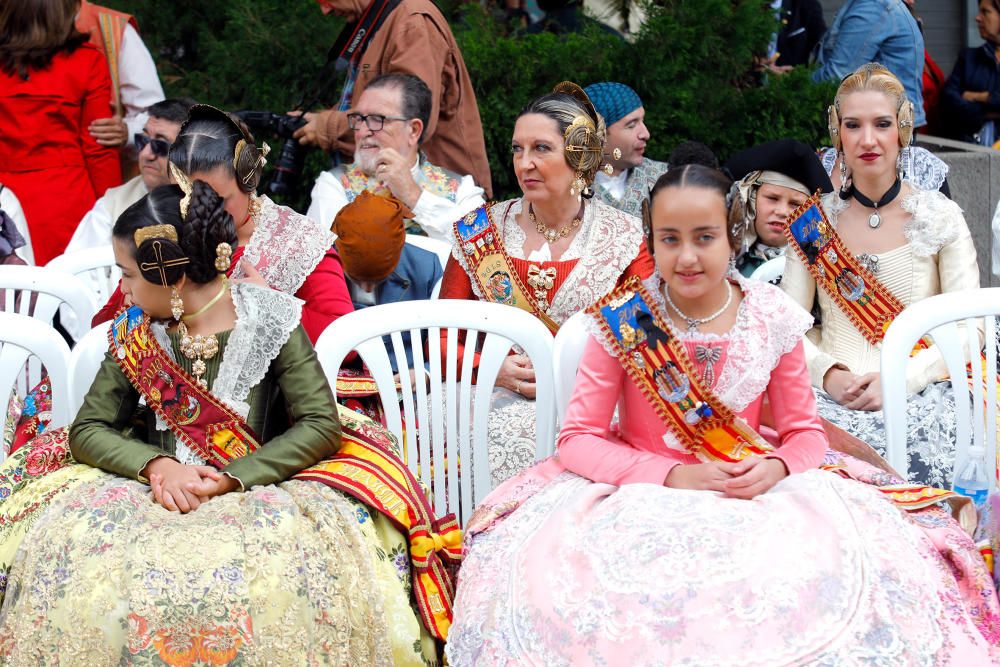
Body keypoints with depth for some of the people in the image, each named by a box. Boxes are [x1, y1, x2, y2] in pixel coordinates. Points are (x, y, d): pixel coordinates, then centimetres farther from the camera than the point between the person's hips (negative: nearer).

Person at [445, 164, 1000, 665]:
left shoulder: (774, 321, -3)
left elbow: (805, 432, 5)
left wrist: (775, 468, -18)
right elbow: (578, 437, -7)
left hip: (754, 494, 2)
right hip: (641, 493, -1)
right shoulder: (622, 322, -8)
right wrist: (671, 476, -20)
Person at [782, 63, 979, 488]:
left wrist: (898, 381, -13)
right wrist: (828, 374, -10)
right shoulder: (814, 221, 11)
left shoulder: (940, 218, 6)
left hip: (919, 394, 0)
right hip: (832, 395, 1)